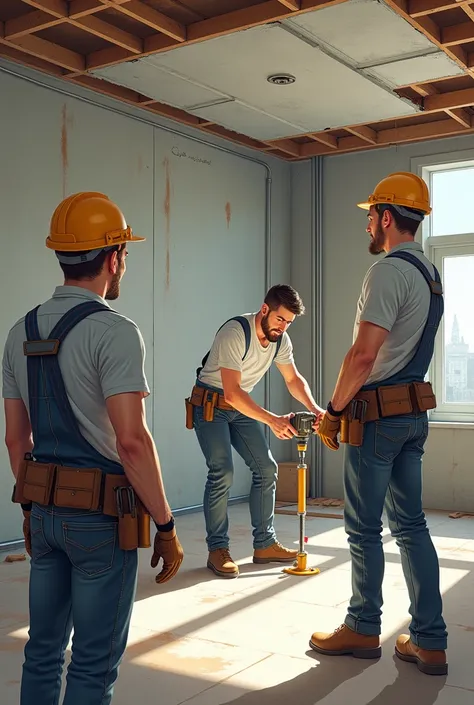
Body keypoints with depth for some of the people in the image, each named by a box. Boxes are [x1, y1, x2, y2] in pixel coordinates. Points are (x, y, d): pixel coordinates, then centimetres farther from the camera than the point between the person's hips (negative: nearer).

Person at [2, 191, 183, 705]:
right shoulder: (114, 332, -15)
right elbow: (131, 441, -21)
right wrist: (166, 527, -14)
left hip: (45, 512, 7)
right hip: (103, 514, -7)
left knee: (43, 649, 18)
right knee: (94, 662, 6)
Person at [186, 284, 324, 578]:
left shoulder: (281, 339, -5)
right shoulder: (235, 332, -28)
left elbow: (294, 379, 6)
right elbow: (231, 392, -33)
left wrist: (313, 407, -13)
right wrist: (273, 420, -38)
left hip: (241, 406, 8)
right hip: (210, 405, -7)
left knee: (267, 468, 2)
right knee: (222, 472, -19)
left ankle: (265, 544, 12)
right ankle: (217, 549, -6)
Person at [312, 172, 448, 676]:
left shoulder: (388, 271, -15)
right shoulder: (431, 275, 14)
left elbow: (363, 355, -22)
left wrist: (332, 411, -11)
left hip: (377, 415, -9)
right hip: (415, 412, 9)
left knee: (363, 528, 5)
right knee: (410, 525, 12)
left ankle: (363, 629, 20)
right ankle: (429, 642, 17)